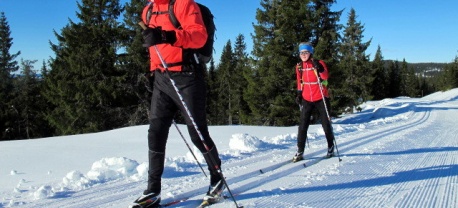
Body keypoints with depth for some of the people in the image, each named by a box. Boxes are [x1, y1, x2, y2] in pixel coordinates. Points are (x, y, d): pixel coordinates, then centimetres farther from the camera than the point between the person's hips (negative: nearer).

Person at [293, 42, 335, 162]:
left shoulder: (319, 63, -9)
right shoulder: (299, 67, 4)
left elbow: (326, 77, -24)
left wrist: (320, 69, -40)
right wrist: (299, 93, 10)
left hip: (320, 98, -3)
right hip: (307, 99, 3)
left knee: (326, 124, 6)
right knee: (303, 125, -3)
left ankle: (331, 148, 24)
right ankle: (300, 152, 0)